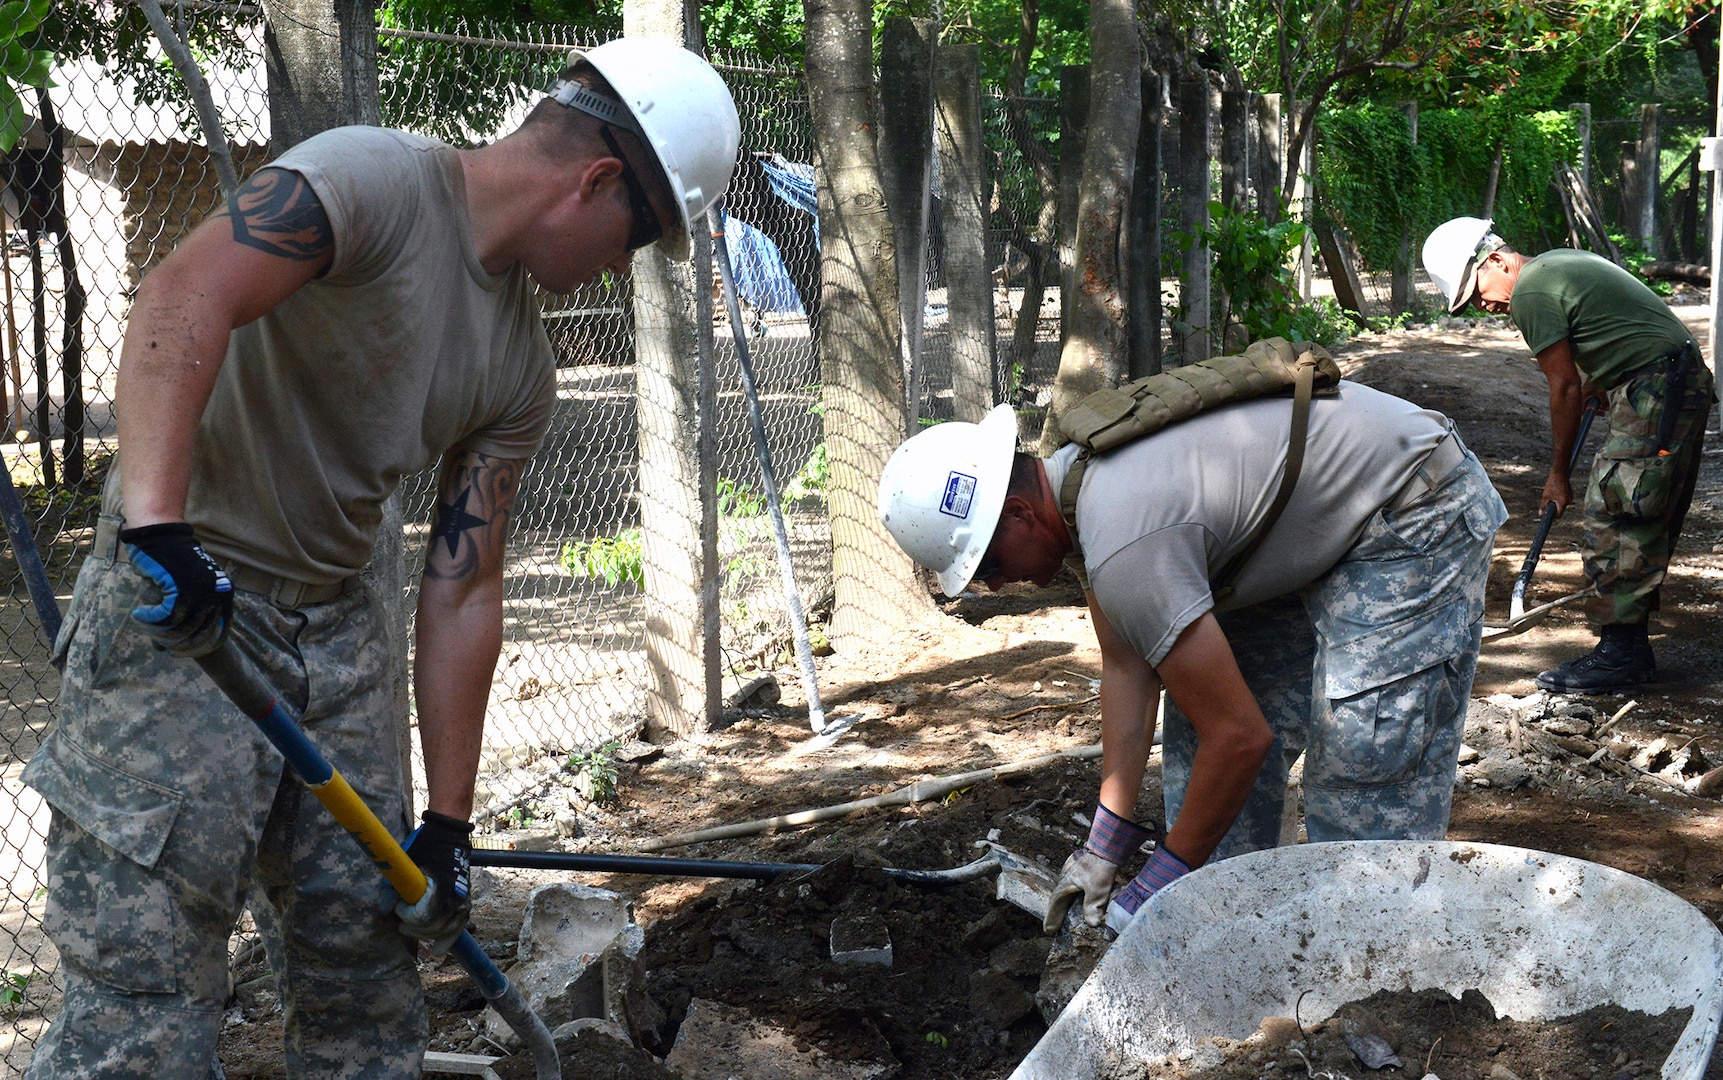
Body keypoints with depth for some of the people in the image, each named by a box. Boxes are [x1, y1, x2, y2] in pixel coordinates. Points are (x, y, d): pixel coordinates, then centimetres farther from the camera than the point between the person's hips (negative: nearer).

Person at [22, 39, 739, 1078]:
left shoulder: (522, 371, 8)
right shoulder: (376, 178, -14)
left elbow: (463, 593, 8)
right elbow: (184, 299, -29)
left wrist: (448, 822, 7)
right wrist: (156, 520, -40)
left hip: (336, 623, 8)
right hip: (175, 603, -8)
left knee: (368, 948, 11)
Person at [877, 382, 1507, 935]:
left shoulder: (1124, 550, -34)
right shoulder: (1072, 479, -4)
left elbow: (1242, 737, -29)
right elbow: (1126, 669, 4)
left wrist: (1161, 885, -16)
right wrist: (1106, 845, 3)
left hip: (1419, 517, -10)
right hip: (1316, 534, 10)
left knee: (1365, 768, -14)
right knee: (1199, 711, 7)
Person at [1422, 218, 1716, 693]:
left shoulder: (1530, 292, -12)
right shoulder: (1557, 263, 17)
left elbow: (1565, 388, -8)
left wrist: (1557, 474, 1)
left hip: (1656, 394, -10)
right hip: (1687, 382, 10)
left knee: (1614, 518, -9)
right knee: (1644, 525, 12)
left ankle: (1620, 656, -7)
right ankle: (1630, 647, 16)